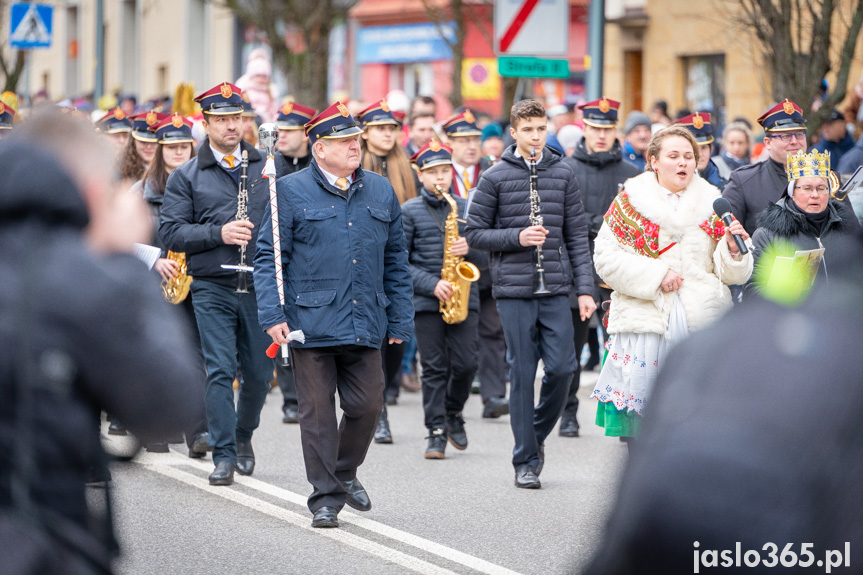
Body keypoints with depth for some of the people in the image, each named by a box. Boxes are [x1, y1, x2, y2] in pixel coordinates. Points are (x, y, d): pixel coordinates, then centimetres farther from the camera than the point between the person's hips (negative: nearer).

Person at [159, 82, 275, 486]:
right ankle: (224, 456, -1)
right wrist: (218, 233, -15)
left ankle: (243, 436, 31)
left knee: (259, 372, 6)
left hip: (261, 285, 2)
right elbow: (171, 233, -3)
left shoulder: (268, 167, 9)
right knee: (219, 371, -7)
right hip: (212, 288, -2)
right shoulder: (186, 177, 4)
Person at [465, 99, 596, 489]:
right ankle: (526, 461, 8)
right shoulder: (496, 178, 1)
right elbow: (474, 233, 3)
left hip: (556, 289, 2)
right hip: (513, 291, -2)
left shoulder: (562, 175, 8)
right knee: (523, 374, 0)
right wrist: (516, 237, -12)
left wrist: (585, 289, 2)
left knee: (562, 367, -6)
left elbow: (577, 235, 9)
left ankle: (537, 434, 19)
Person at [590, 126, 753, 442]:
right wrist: (656, 274, -11)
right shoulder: (630, 202, 6)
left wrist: (732, 250, -13)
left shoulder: (712, 205, 12)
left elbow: (733, 274, 9)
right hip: (644, 319, -1)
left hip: (702, 320, 1)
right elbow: (606, 259, -3)